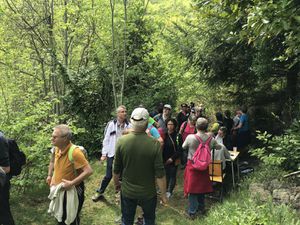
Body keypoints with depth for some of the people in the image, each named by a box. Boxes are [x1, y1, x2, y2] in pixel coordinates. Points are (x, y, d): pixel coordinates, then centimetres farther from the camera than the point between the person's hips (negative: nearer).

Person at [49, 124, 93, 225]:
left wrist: (71, 183, -29)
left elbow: (89, 171, -30)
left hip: (72, 191, -7)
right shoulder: (57, 149, -4)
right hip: (59, 190, 7)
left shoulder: (75, 152, -28)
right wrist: (53, 180, 4)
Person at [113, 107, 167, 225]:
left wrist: (116, 183, 14)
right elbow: (160, 174, -17)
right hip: (148, 193, -1)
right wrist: (163, 194, -3)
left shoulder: (121, 141, -16)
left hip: (127, 192, 1)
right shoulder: (154, 144, -22)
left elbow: (116, 169, -5)